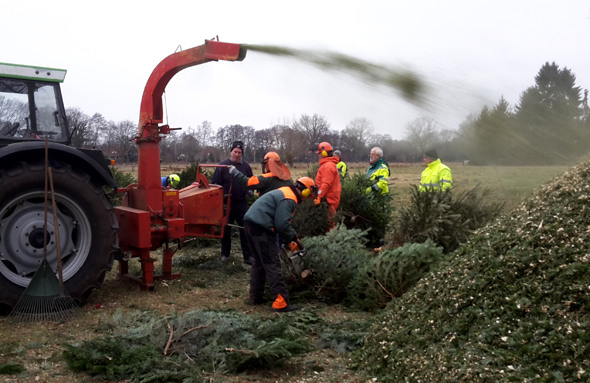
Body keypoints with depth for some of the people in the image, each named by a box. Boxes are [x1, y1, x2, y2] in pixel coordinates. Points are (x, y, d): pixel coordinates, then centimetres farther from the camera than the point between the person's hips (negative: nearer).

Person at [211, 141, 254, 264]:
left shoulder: (245, 166, 4)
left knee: (245, 229, 0)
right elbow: (214, 183, -4)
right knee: (226, 229, 10)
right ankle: (225, 254, 24)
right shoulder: (223, 165, -4)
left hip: (241, 203, 2)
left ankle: (248, 256, 5)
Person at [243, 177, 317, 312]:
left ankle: (255, 297, 26)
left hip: (250, 224, 10)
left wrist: (293, 237, 20)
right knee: (272, 265, -7)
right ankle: (281, 303, -6)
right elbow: (282, 224, -20)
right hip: (260, 228, -10)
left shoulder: (285, 192, 19)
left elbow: (281, 221, 25)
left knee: (259, 262, 21)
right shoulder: (289, 199, -12)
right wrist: (292, 238, -2)